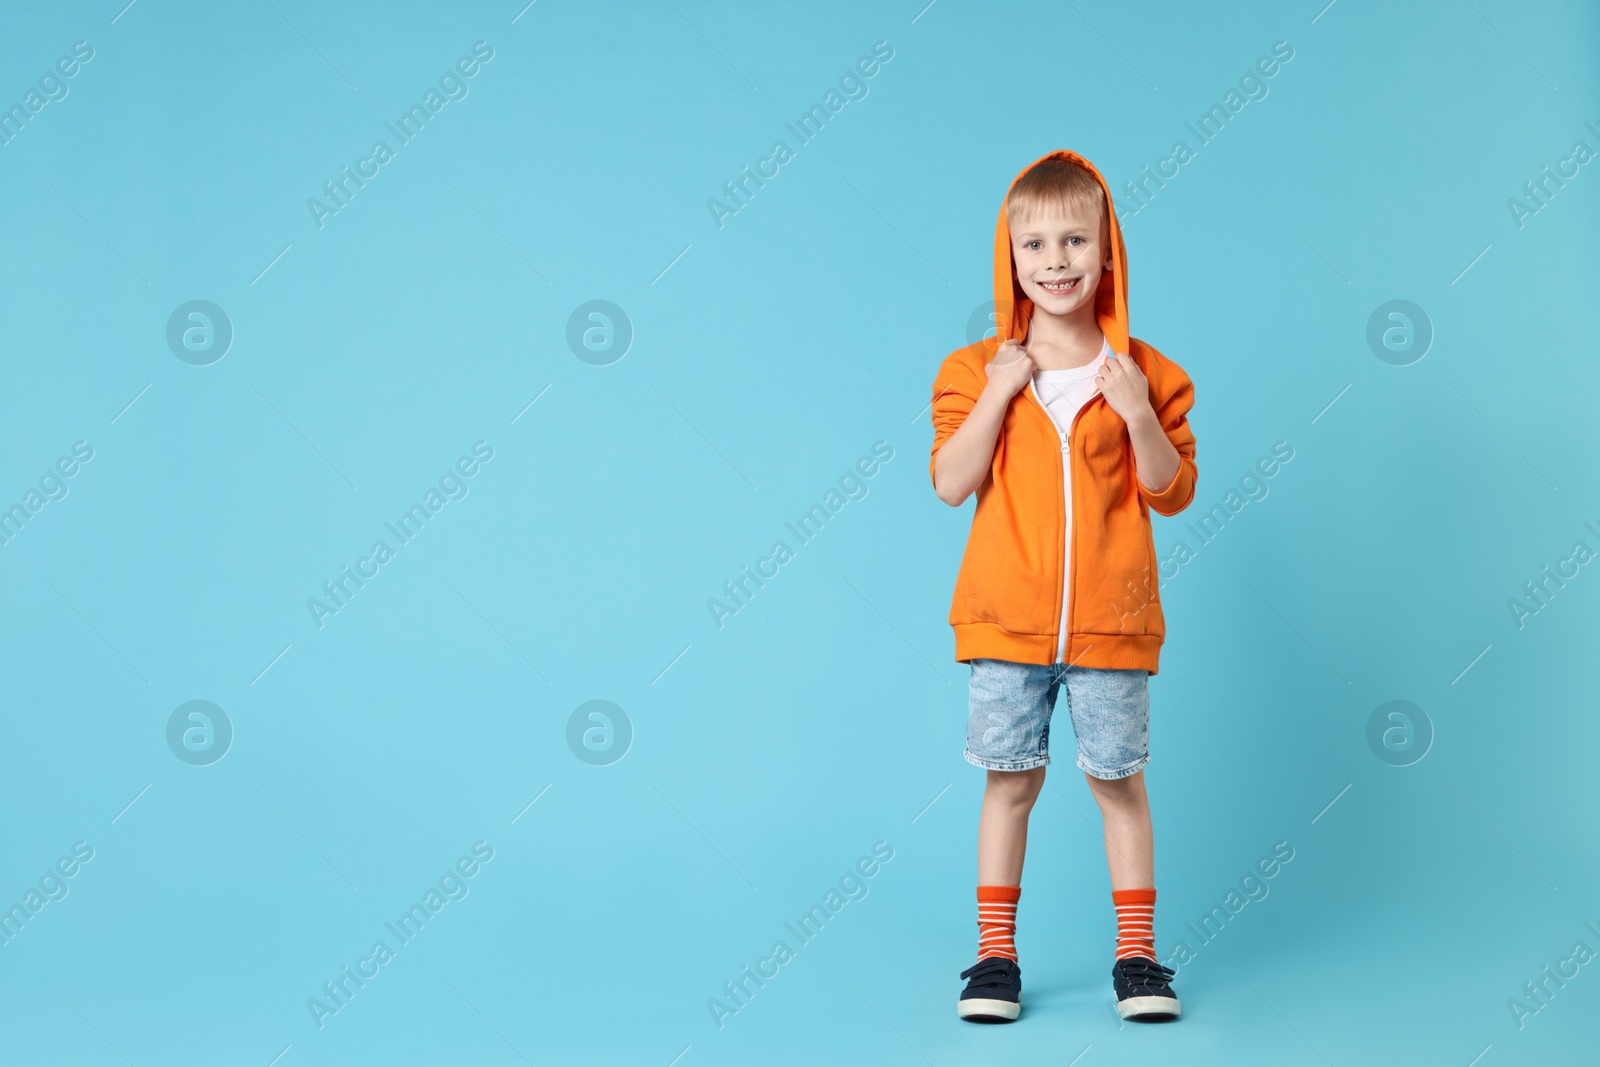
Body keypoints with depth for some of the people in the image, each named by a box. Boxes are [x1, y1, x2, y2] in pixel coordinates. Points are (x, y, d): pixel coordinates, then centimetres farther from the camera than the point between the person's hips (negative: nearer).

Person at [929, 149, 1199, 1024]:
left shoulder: (1143, 373, 2)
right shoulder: (977, 371, 1)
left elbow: (1173, 493, -1)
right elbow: (951, 484, -8)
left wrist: (1139, 414, -15)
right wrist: (998, 394, -15)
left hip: (1109, 621, 0)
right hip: (1006, 620, 0)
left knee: (1119, 781, 8)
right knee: (1010, 781, 6)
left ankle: (1135, 953, 20)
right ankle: (994, 953, 17)